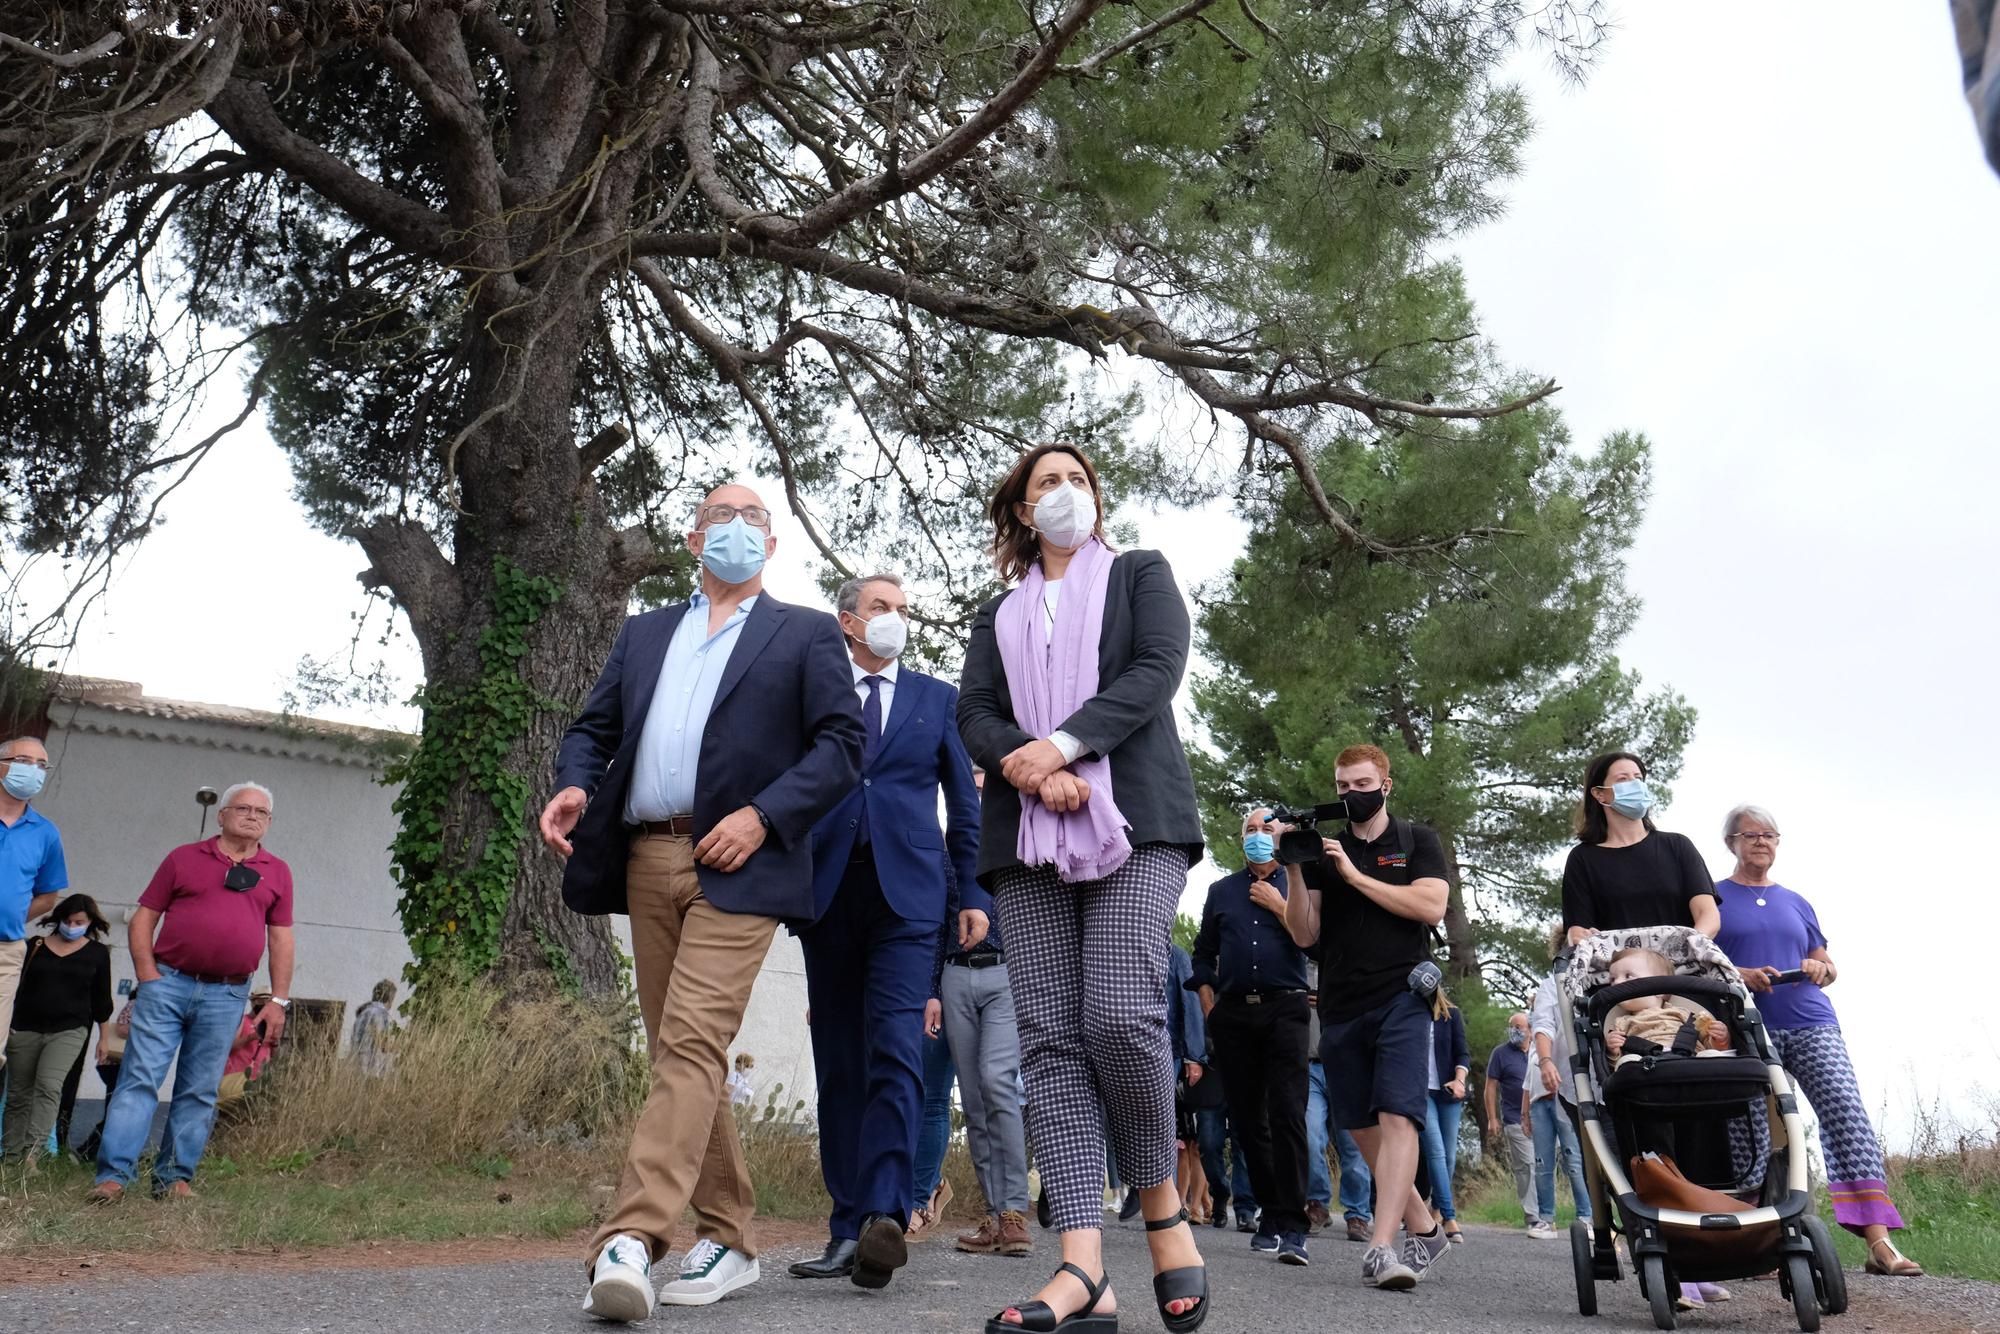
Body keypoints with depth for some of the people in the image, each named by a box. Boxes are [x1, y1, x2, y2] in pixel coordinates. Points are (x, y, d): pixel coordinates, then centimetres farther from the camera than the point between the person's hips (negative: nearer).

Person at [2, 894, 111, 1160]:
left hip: (69, 1030, -2)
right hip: (26, 1029, 2)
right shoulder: (36, 945, 7)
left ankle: (32, 1152, -26)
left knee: (48, 1085, -21)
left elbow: (101, 1000, 11)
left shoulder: (97, 953, 6)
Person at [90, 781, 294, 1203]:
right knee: (140, 1078, -6)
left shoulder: (277, 872, 11)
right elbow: (143, 918, 7)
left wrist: (279, 1000, 5)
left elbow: (280, 938, 11)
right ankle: (113, 1174, -4)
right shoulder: (183, 858, 7)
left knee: (200, 1092, 5)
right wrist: (148, 975, -5)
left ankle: (174, 1177, 13)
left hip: (226, 997, 2)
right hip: (168, 983, -1)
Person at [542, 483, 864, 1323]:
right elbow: (592, 728, 18)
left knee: (691, 1043, -17)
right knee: (679, 1054, 8)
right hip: (647, 861, 5)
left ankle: (630, 1242, -21)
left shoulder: (806, 634, 9)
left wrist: (762, 815, -14)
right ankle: (726, 1239, 17)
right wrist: (574, 785, -4)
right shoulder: (643, 633, 22)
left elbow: (842, 744, -1)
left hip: (736, 866, -5)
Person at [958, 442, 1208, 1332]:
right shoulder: (998, 615, 25)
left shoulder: (1140, 575, 18)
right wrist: (1027, 765, -12)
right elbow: (975, 716, 10)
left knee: (1121, 1014, -19)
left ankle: (1164, 1209, 3)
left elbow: (1158, 669, 0)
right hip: (1028, 836, 3)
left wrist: (1062, 744, -12)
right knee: (1049, 1038, -8)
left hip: (1133, 819, -3)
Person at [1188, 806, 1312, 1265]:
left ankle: (1291, 1227, -16)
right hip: (1234, 1013, 3)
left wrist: (1280, 907, -6)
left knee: (1287, 1114, -13)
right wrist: (1209, 1007, 10)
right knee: (1247, 1118, 4)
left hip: (1284, 1009, -3)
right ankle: (1271, 1213, 15)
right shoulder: (1221, 891, 19)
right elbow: (1203, 954, 21)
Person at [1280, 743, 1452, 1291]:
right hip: (1340, 1008, 4)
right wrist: (1293, 871, -8)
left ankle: (1381, 1248, -24)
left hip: (1401, 998, -4)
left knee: (1397, 1116, -18)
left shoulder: (1418, 842, 8)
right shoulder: (1321, 850, 13)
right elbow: (1304, 935, 6)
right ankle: (1424, 1229, 25)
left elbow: (1430, 906, -9)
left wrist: (1354, 875, -10)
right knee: (1363, 1128, 8)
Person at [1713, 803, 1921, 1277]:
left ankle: (1879, 1241, -18)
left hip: (1811, 1024, 3)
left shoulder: (1796, 903, 21)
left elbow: (1829, 968, 25)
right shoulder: (1713, 898, 8)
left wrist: (1820, 968, 1)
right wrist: (1740, 975, -14)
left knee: (1847, 1113, -13)